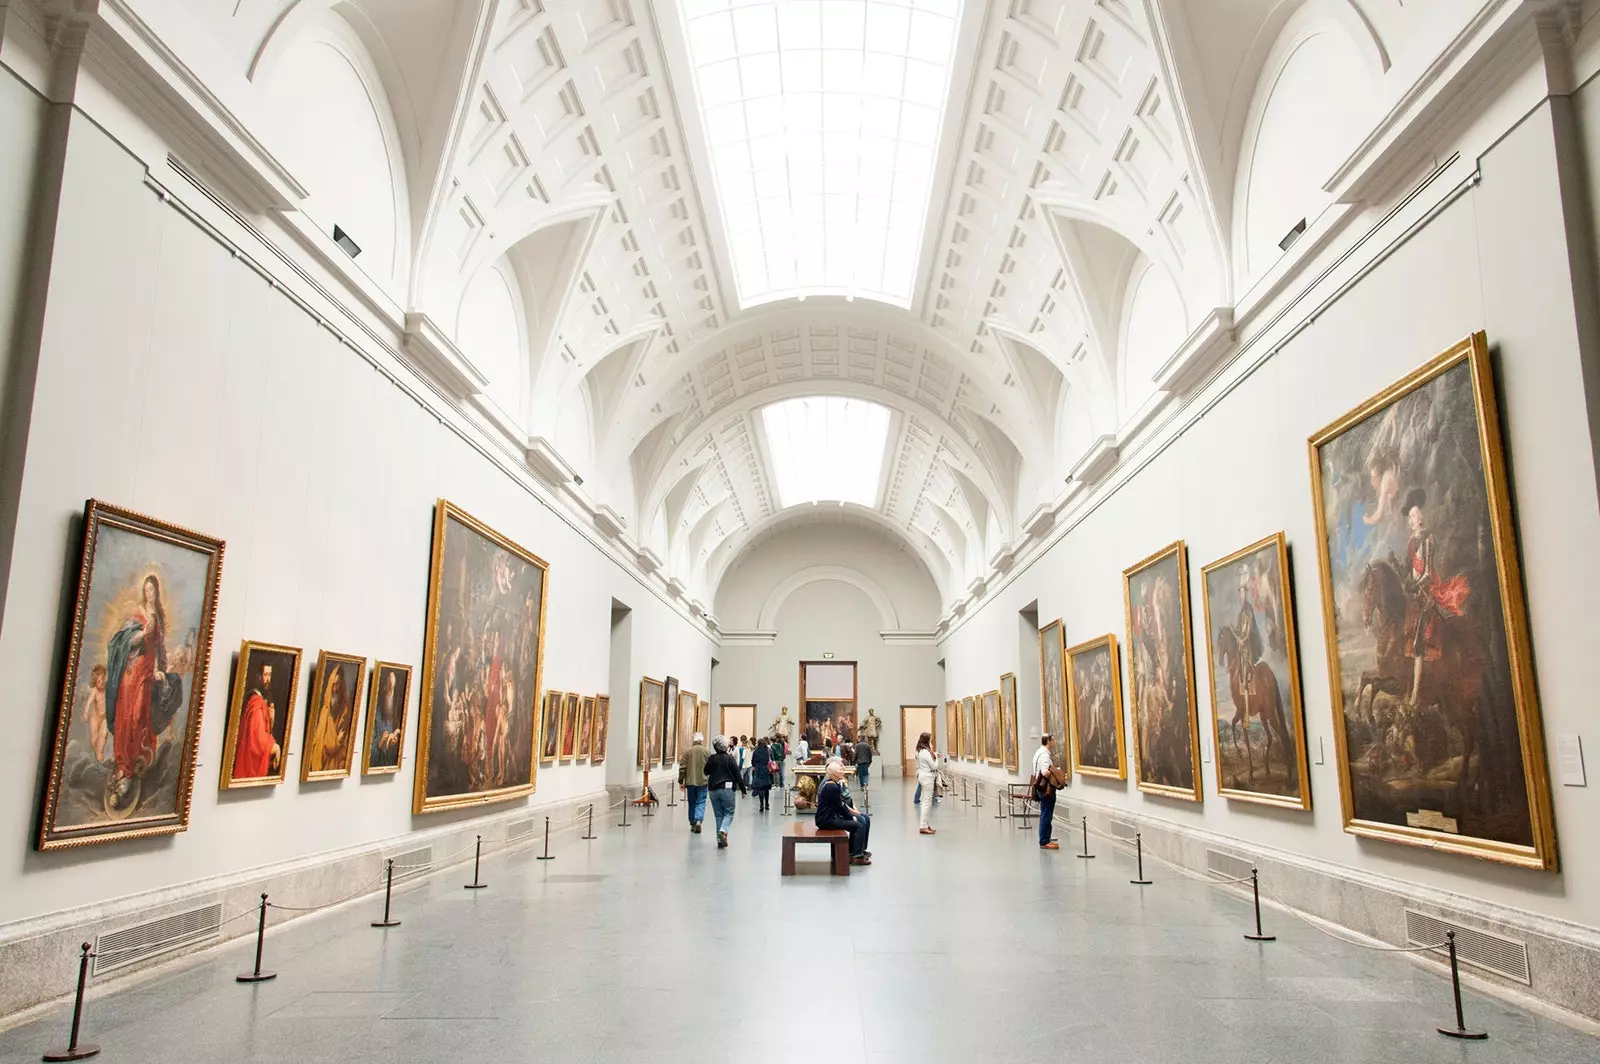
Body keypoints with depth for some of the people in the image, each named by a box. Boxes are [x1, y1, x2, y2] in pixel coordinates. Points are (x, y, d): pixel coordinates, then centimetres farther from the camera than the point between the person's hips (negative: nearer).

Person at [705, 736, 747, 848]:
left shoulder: (711, 759, 0)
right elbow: (737, 775, -6)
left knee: (719, 815, 10)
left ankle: (720, 840, 7)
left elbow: (706, 773, 14)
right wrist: (743, 789, 2)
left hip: (713, 790, 3)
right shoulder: (730, 758, -8)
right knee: (729, 813, 7)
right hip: (727, 789, -3)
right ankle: (723, 830, -20)